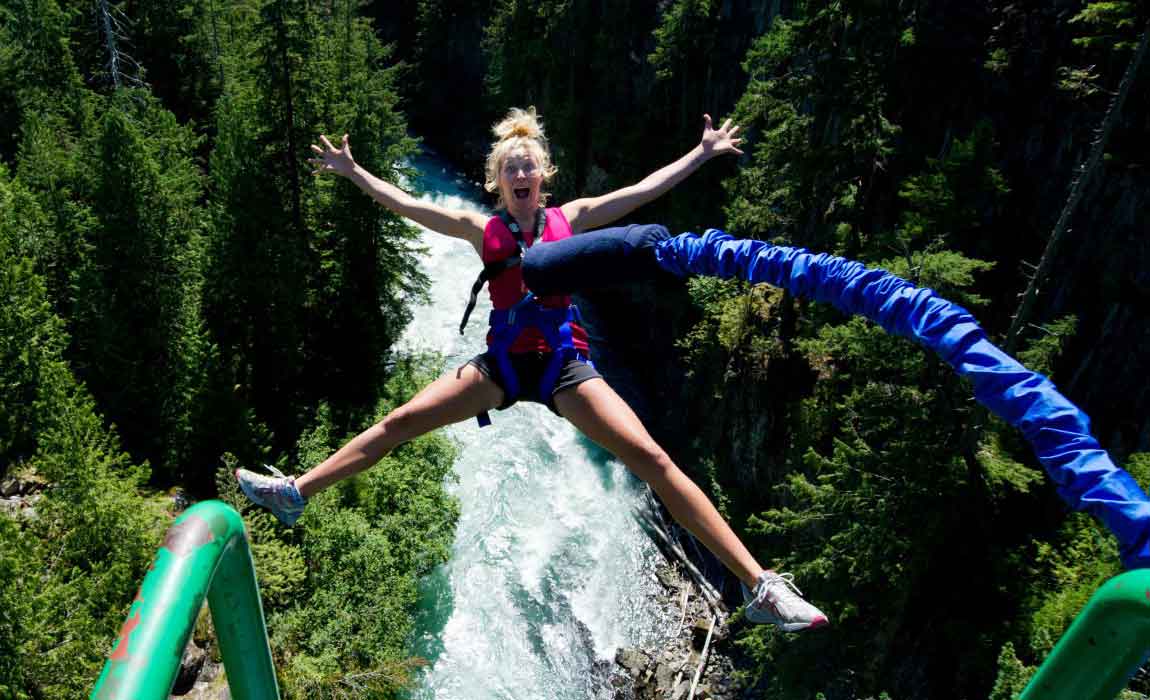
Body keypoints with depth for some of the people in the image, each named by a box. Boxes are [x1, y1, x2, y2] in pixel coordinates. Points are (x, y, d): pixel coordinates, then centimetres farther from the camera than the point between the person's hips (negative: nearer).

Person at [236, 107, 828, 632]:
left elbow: (644, 189, 8)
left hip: (563, 363, -2)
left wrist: (703, 151, 10)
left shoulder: (569, 218, 7)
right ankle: (296, 492, 14)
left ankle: (759, 586, -11)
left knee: (651, 459, -14)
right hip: (502, 362, 2)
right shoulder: (483, 229, 10)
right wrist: (352, 171, 13)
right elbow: (405, 204, 12)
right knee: (399, 422, -1)